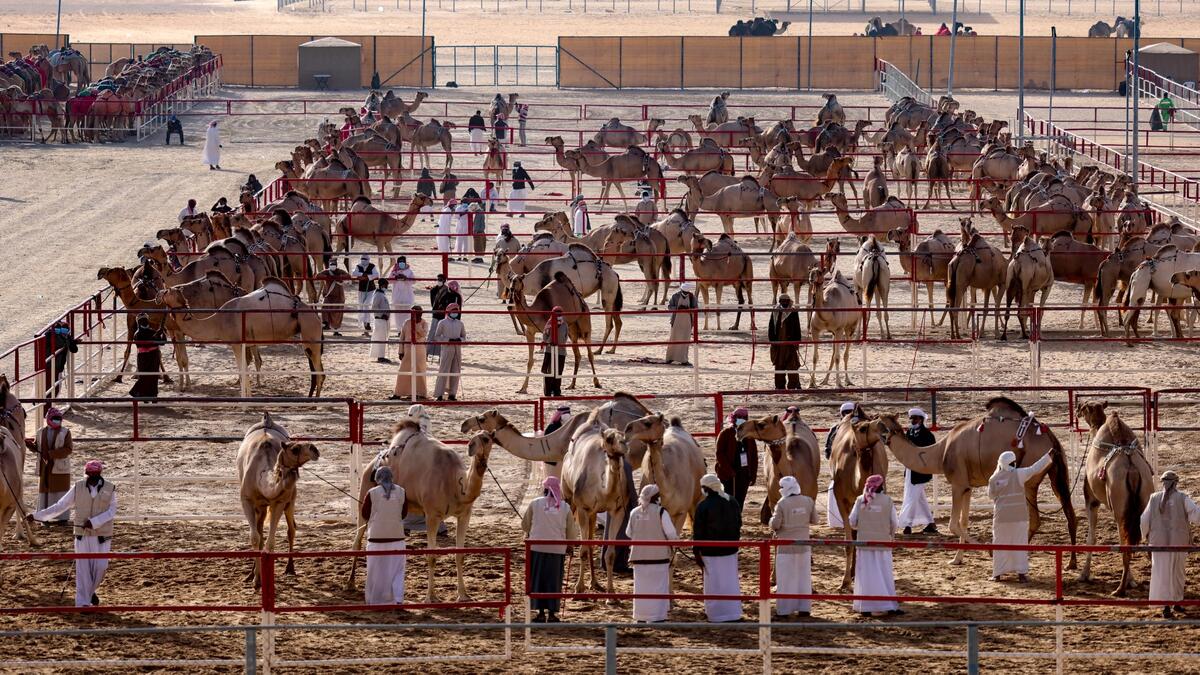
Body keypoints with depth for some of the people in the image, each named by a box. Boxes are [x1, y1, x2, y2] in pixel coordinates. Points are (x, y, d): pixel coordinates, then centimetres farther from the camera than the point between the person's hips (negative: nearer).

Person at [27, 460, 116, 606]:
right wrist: (37, 515, -2)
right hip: (83, 534, 1)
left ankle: (91, 591, 27)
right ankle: (83, 602, 5)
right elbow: (60, 506, 2)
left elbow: (111, 511, -9)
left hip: (102, 535, -1)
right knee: (83, 567, 0)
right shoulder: (78, 488, 0)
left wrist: (93, 522, -22)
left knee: (100, 566, -2)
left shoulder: (110, 489, -3)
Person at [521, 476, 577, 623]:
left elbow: (525, 525, 7)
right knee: (554, 581, 7)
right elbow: (571, 530, 8)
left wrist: (529, 534, 30)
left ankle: (541, 612, 5)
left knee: (537, 579, 6)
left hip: (537, 546, -1)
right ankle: (552, 613, 7)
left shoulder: (535, 504, -3)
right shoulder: (565, 507, 0)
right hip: (557, 549, 1)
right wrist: (570, 546, 24)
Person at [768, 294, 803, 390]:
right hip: (778, 344, 2)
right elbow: (771, 327, 8)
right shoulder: (775, 312, 6)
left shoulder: (793, 313, 1)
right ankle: (780, 385, 14)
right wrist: (772, 340, 0)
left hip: (790, 343, -2)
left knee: (792, 366, -4)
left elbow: (797, 329, 1)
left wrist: (797, 342, -4)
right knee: (779, 366, 8)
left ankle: (793, 385, 0)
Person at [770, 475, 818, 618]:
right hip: (803, 544, 4)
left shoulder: (782, 504, -14)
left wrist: (773, 518, 7)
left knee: (785, 578, 3)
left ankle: (784, 610, 5)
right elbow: (814, 520, 6)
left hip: (786, 546, -4)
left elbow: (775, 524, -14)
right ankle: (804, 608, 14)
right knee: (803, 577, 11)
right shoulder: (808, 501, -2)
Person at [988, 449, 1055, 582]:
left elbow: (991, 495, 11)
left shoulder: (994, 479, -3)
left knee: (1000, 544, 9)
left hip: (1002, 516, 1)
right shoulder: (1018, 474, -9)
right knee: (1020, 543, 5)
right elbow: (1035, 468, -8)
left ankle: (997, 574, 11)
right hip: (1019, 516, -1)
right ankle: (1021, 573, 3)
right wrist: (1050, 454, -1)